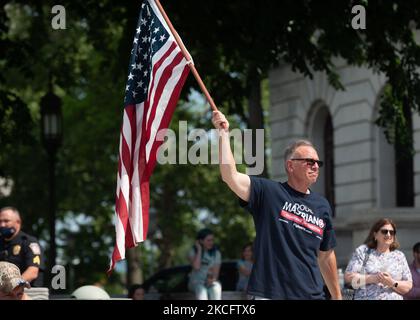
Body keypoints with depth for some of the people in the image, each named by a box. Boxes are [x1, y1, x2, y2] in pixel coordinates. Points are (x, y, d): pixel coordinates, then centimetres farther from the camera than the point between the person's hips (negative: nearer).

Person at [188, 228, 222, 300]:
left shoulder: (216, 253, 3)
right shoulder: (194, 251, -1)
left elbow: (216, 273, -1)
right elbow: (196, 267, -19)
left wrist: (212, 279, -23)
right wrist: (199, 250, -13)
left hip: (210, 283, 1)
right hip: (196, 282, -1)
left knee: (216, 288, -33)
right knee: (201, 290, -36)